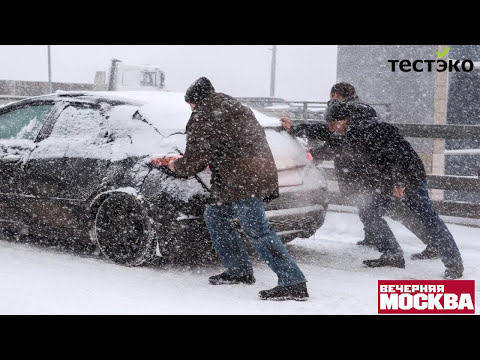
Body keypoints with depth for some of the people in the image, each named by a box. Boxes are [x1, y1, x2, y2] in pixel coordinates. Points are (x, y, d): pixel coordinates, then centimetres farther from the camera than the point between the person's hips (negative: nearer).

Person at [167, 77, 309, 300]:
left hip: (242, 179, -10)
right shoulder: (232, 106, 24)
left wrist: (177, 166, 15)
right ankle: (239, 271, 24)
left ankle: (293, 284, -19)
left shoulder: (203, 117, -4)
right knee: (214, 215, 21)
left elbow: (194, 160, -6)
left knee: (257, 231, -14)